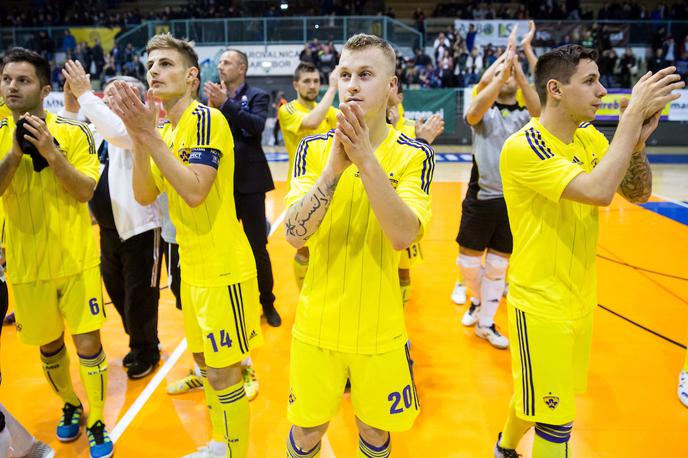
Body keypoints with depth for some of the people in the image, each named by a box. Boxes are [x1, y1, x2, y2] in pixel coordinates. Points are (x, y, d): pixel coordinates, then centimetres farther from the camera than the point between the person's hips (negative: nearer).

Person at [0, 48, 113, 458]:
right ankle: (70, 406, 40)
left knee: (88, 342, 0)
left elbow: (86, 191, -13)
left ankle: (97, 425, 18)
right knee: (49, 344, 15)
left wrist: (51, 154, -25)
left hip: (76, 257, -2)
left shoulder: (74, 130, -6)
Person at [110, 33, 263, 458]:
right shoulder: (162, 128, 10)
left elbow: (195, 192, -26)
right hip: (192, 267, 9)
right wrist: (139, 138, -9)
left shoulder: (206, 118, -15)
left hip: (223, 267, -9)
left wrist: (149, 135, -24)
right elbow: (144, 196, 3)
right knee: (205, 359, 20)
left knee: (223, 371, 1)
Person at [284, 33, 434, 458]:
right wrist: (334, 166, -28)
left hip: (379, 328, -1)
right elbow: (294, 234, -16)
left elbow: (403, 236, -23)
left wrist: (366, 158, -30)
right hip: (317, 324, 1)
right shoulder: (314, 148, -5)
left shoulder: (414, 154, -9)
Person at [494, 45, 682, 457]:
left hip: (581, 300, 8)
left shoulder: (590, 137, 3)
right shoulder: (523, 147, -22)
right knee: (554, 422, 4)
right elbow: (599, 191, -32)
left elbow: (638, 194, 4)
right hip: (541, 305, -8)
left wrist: (637, 143, -14)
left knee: (536, 400, 25)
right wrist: (633, 114, -26)